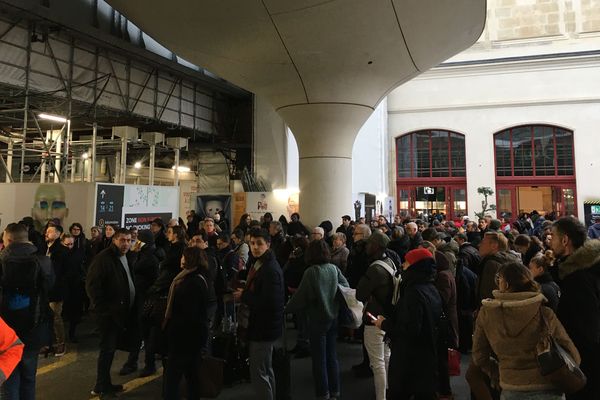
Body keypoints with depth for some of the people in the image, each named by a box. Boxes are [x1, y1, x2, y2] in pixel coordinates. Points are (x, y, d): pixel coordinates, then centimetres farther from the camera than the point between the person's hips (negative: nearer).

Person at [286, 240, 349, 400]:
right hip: (333, 317, 5)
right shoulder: (334, 268, -3)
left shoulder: (311, 272, -18)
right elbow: (345, 286, 6)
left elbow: (300, 296, -15)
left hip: (318, 319, -5)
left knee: (319, 358, 8)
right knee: (332, 355, 17)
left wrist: (287, 308, -2)